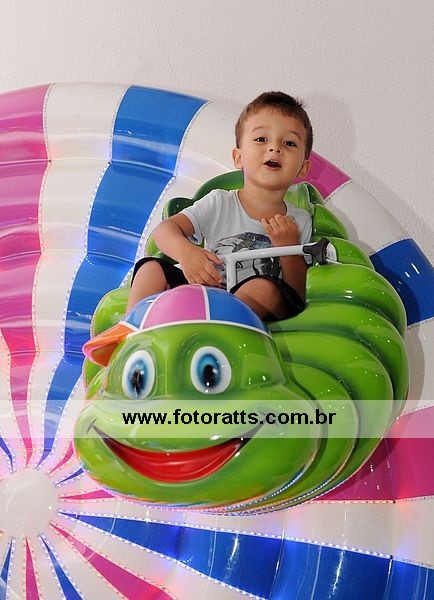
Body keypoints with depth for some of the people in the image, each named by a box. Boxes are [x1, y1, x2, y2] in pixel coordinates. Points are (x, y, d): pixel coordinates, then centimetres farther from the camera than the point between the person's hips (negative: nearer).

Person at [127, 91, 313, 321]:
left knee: (266, 287, -33)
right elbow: (164, 229, -7)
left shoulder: (299, 222, 4)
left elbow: (298, 294, 4)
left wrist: (289, 248, -13)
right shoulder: (219, 203, 3)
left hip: (254, 309, -1)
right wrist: (186, 252, -30)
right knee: (152, 268, -15)